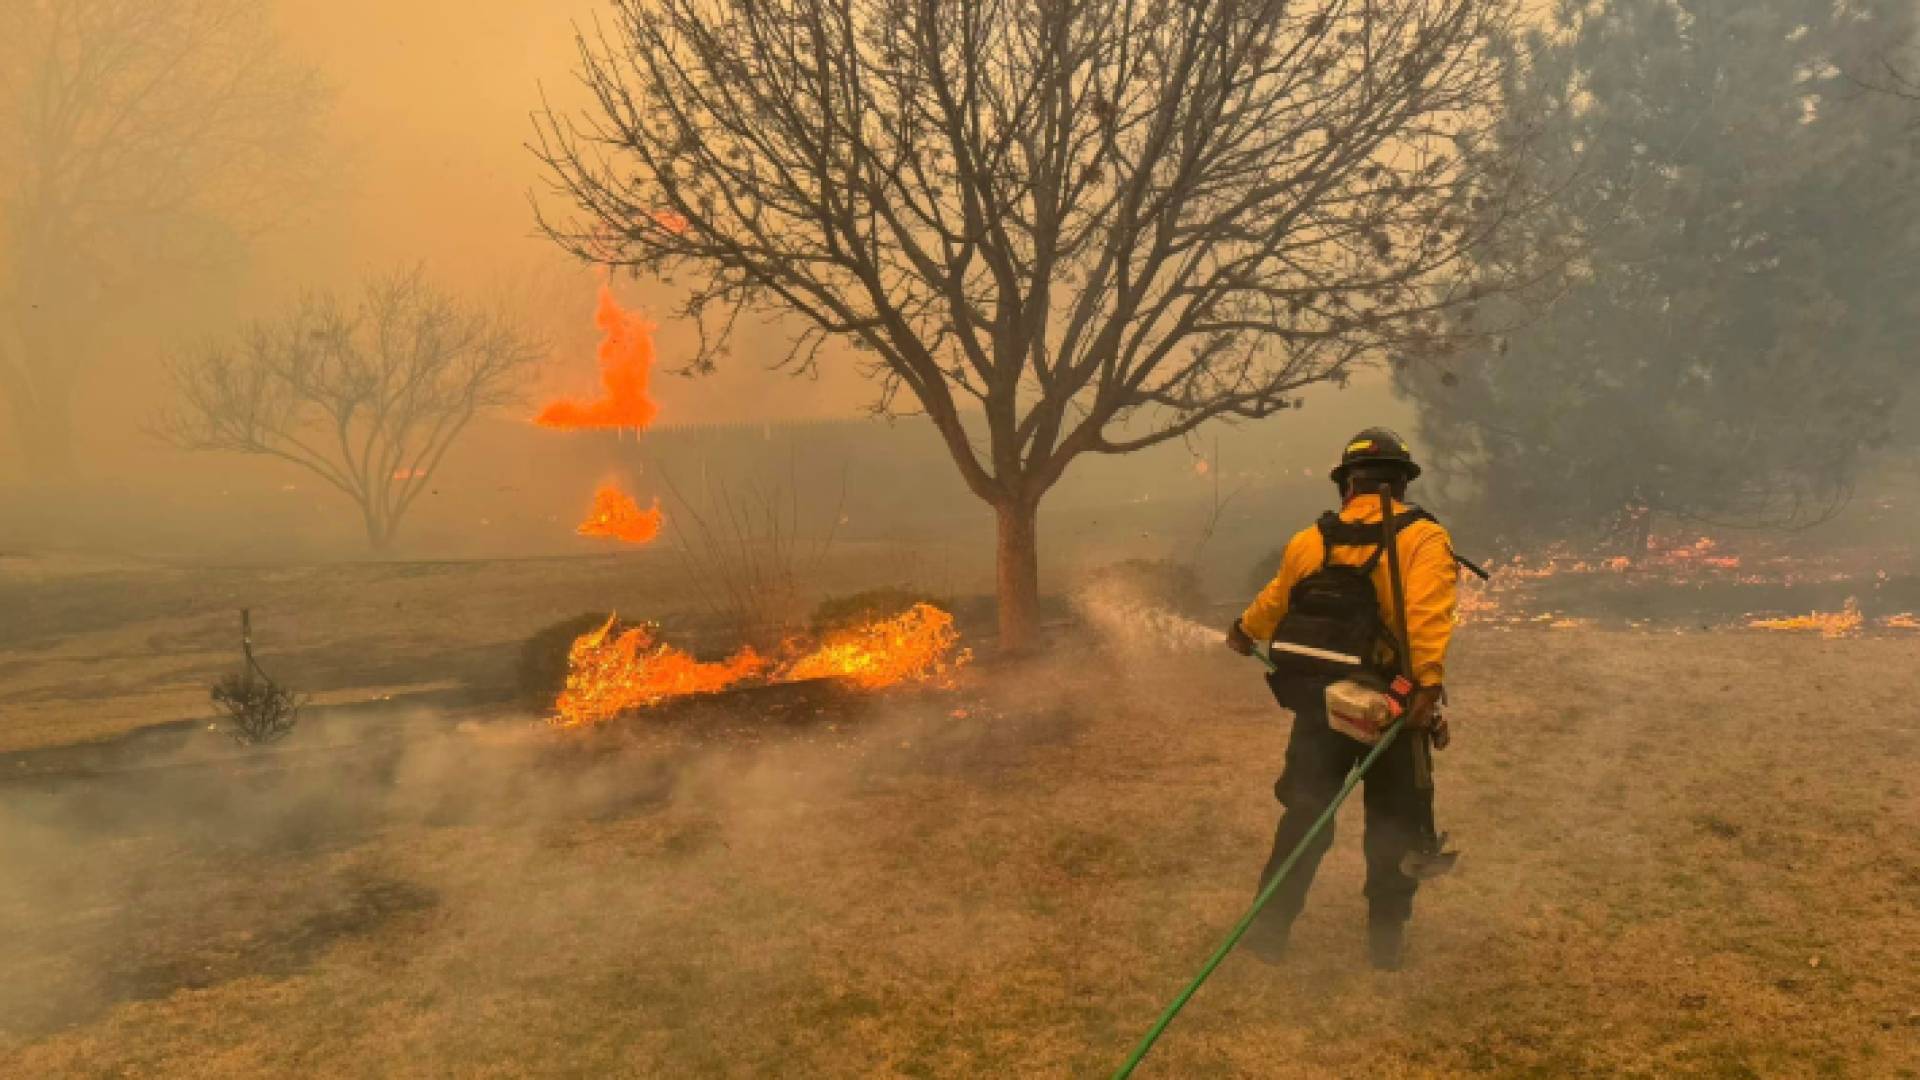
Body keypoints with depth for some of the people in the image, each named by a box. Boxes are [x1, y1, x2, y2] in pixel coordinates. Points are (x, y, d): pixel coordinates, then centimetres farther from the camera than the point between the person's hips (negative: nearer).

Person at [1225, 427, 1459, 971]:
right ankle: (1386, 939, 21)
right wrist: (1428, 682, -34)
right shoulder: (1423, 538, -10)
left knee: (1303, 817, 13)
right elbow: (1428, 615, -27)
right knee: (1392, 824, 13)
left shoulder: (1309, 541, 1)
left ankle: (1270, 929, 17)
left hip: (1321, 703, 3)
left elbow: (1273, 602, 17)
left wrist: (1243, 632, 37)